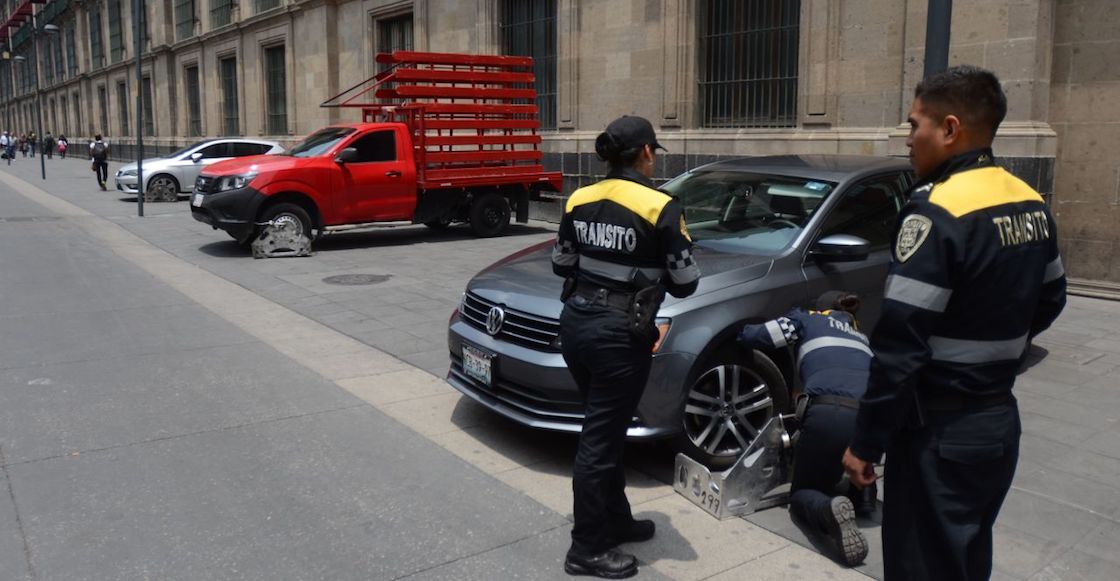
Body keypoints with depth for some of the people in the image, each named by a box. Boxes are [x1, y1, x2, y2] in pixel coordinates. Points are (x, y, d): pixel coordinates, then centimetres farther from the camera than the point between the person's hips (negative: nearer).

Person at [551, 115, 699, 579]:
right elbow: (684, 282, -8)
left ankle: (616, 520, 36)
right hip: (619, 335, -7)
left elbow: (561, 265, 13)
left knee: (605, 430, 21)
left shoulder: (579, 201, 4)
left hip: (576, 323, 7)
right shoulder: (660, 208, -13)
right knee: (599, 439, 3)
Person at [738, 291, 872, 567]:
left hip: (830, 414, -5)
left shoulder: (808, 318, 24)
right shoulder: (860, 337, 37)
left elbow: (754, 337, 16)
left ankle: (829, 511, -20)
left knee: (802, 493, 14)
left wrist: (742, 331, 40)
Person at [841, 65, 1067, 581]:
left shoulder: (938, 210, -21)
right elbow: (1049, 301, 18)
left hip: (941, 431, -8)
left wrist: (866, 443, -16)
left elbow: (900, 345, -23)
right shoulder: (1032, 205, 6)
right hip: (999, 420, 9)